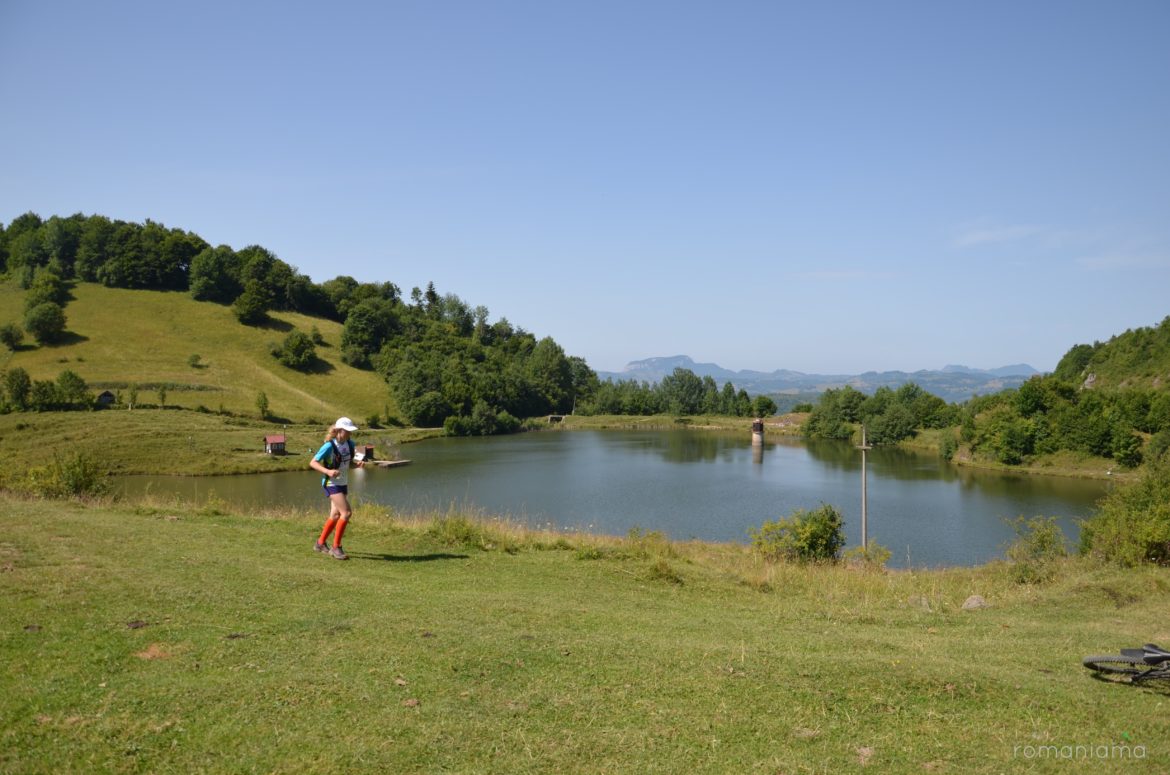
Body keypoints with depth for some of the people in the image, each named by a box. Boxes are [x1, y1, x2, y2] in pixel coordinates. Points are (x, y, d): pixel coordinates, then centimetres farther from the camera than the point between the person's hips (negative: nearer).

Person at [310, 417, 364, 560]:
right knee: (346, 512, -17)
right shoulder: (329, 446, -19)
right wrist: (328, 471, -30)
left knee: (335, 515, 14)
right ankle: (336, 547, -7)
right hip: (332, 484, -8)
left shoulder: (350, 444, 1)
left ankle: (320, 543, 31)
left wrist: (357, 464, -9)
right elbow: (313, 463, -15)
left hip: (343, 483, 8)